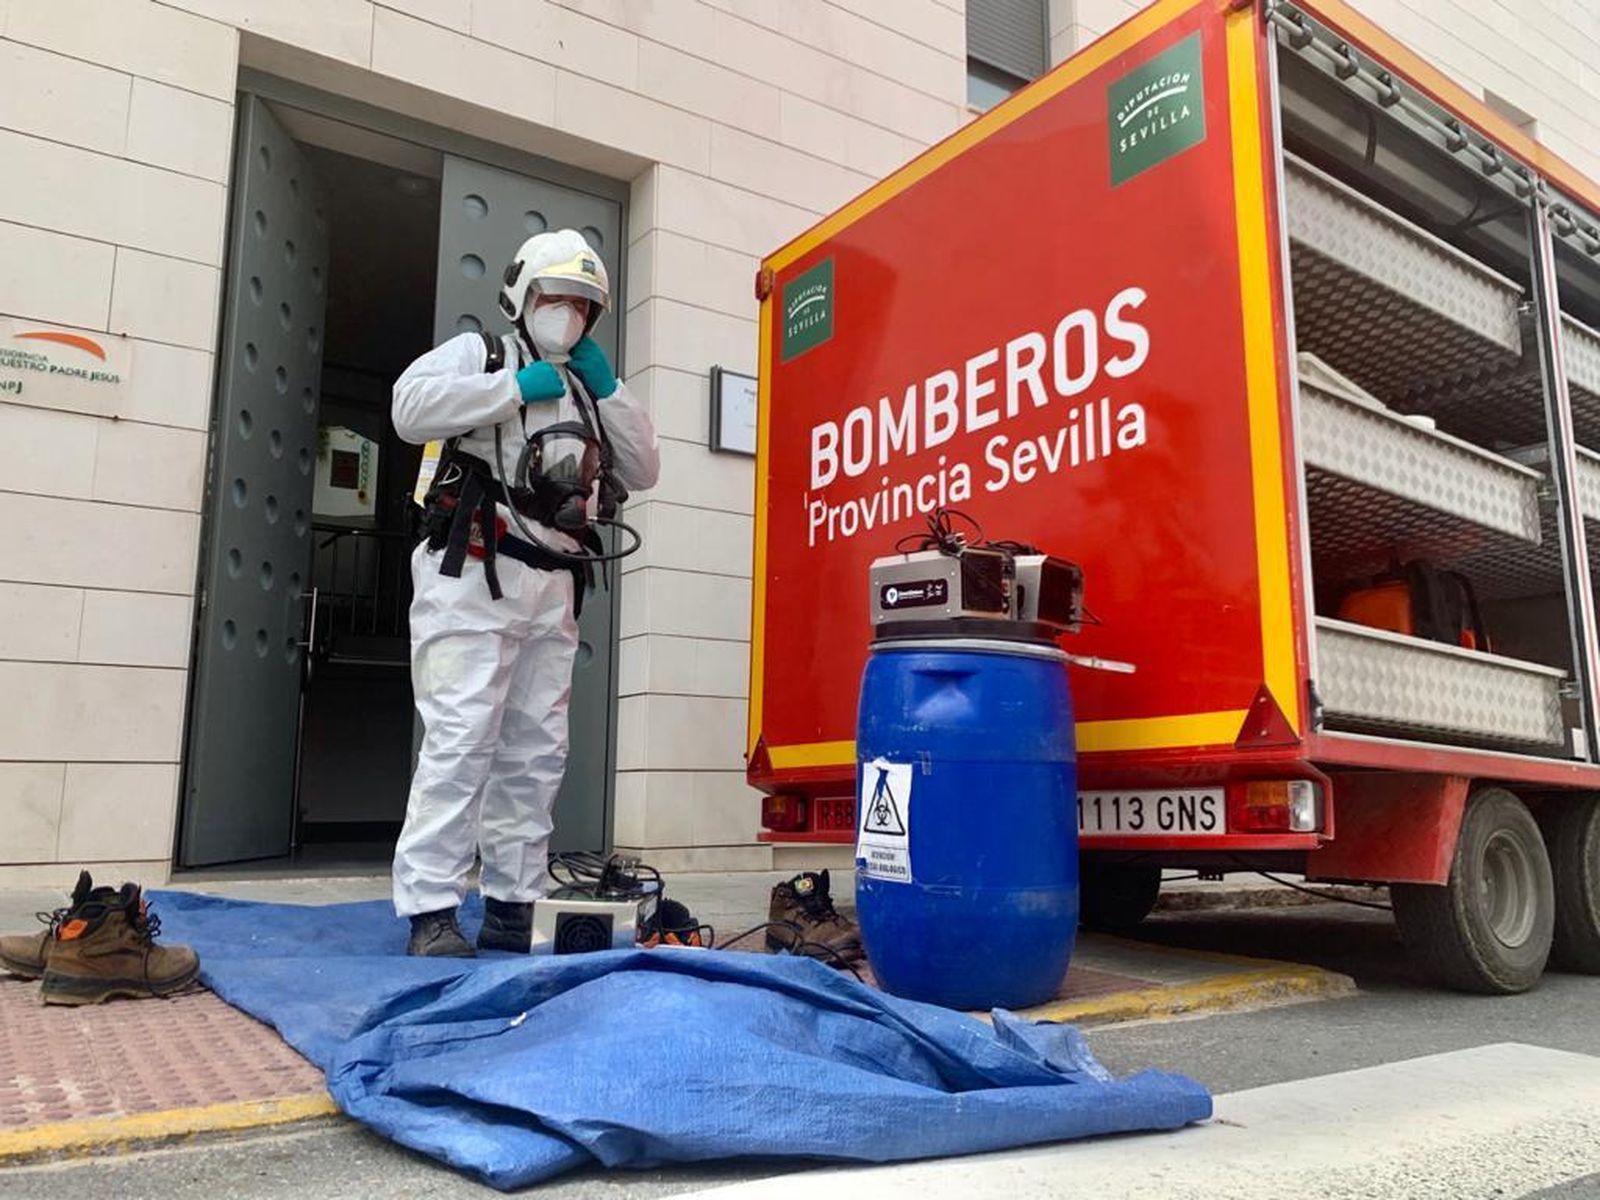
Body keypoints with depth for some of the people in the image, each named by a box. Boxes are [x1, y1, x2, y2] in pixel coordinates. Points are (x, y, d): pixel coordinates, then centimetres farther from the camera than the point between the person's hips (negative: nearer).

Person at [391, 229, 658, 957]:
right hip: (475, 577, -6)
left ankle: (512, 910, 11)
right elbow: (411, 409, -10)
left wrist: (608, 389, 10)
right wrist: (516, 388, -8)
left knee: (535, 754, 5)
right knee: (461, 741, -12)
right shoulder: (477, 354, 9)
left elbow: (642, 471, 18)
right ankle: (431, 912, -7)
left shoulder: (585, 393, 26)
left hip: (553, 591, 6)